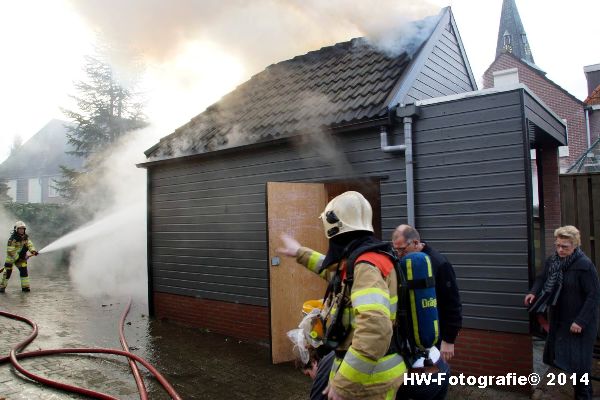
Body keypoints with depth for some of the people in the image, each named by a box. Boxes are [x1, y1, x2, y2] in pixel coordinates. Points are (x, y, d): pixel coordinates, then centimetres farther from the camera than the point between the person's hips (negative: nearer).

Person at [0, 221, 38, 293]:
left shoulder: (26, 237, -2)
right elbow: (10, 251, -23)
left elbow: (29, 244, -10)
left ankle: (25, 286, 2)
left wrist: (33, 251, -29)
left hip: (21, 256, 5)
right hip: (11, 257, -5)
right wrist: (18, 257, -25)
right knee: (8, 271, -4)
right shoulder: (12, 239, -22)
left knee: (24, 270, -3)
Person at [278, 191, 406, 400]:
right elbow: (334, 270, 30)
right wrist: (300, 253, 36)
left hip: (369, 379, -9)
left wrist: (342, 382, -31)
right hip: (362, 367, 9)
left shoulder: (366, 266, -26)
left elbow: (375, 331, -37)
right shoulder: (358, 260, 6)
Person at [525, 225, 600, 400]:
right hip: (558, 318, 7)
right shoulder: (552, 260, -1)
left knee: (578, 360, 0)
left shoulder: (585, 265, -19)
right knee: (557, 353, 16)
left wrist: (581, 321, -19)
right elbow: (542, 278, 11)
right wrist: (533, 292, -10)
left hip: (579, 321, -6)